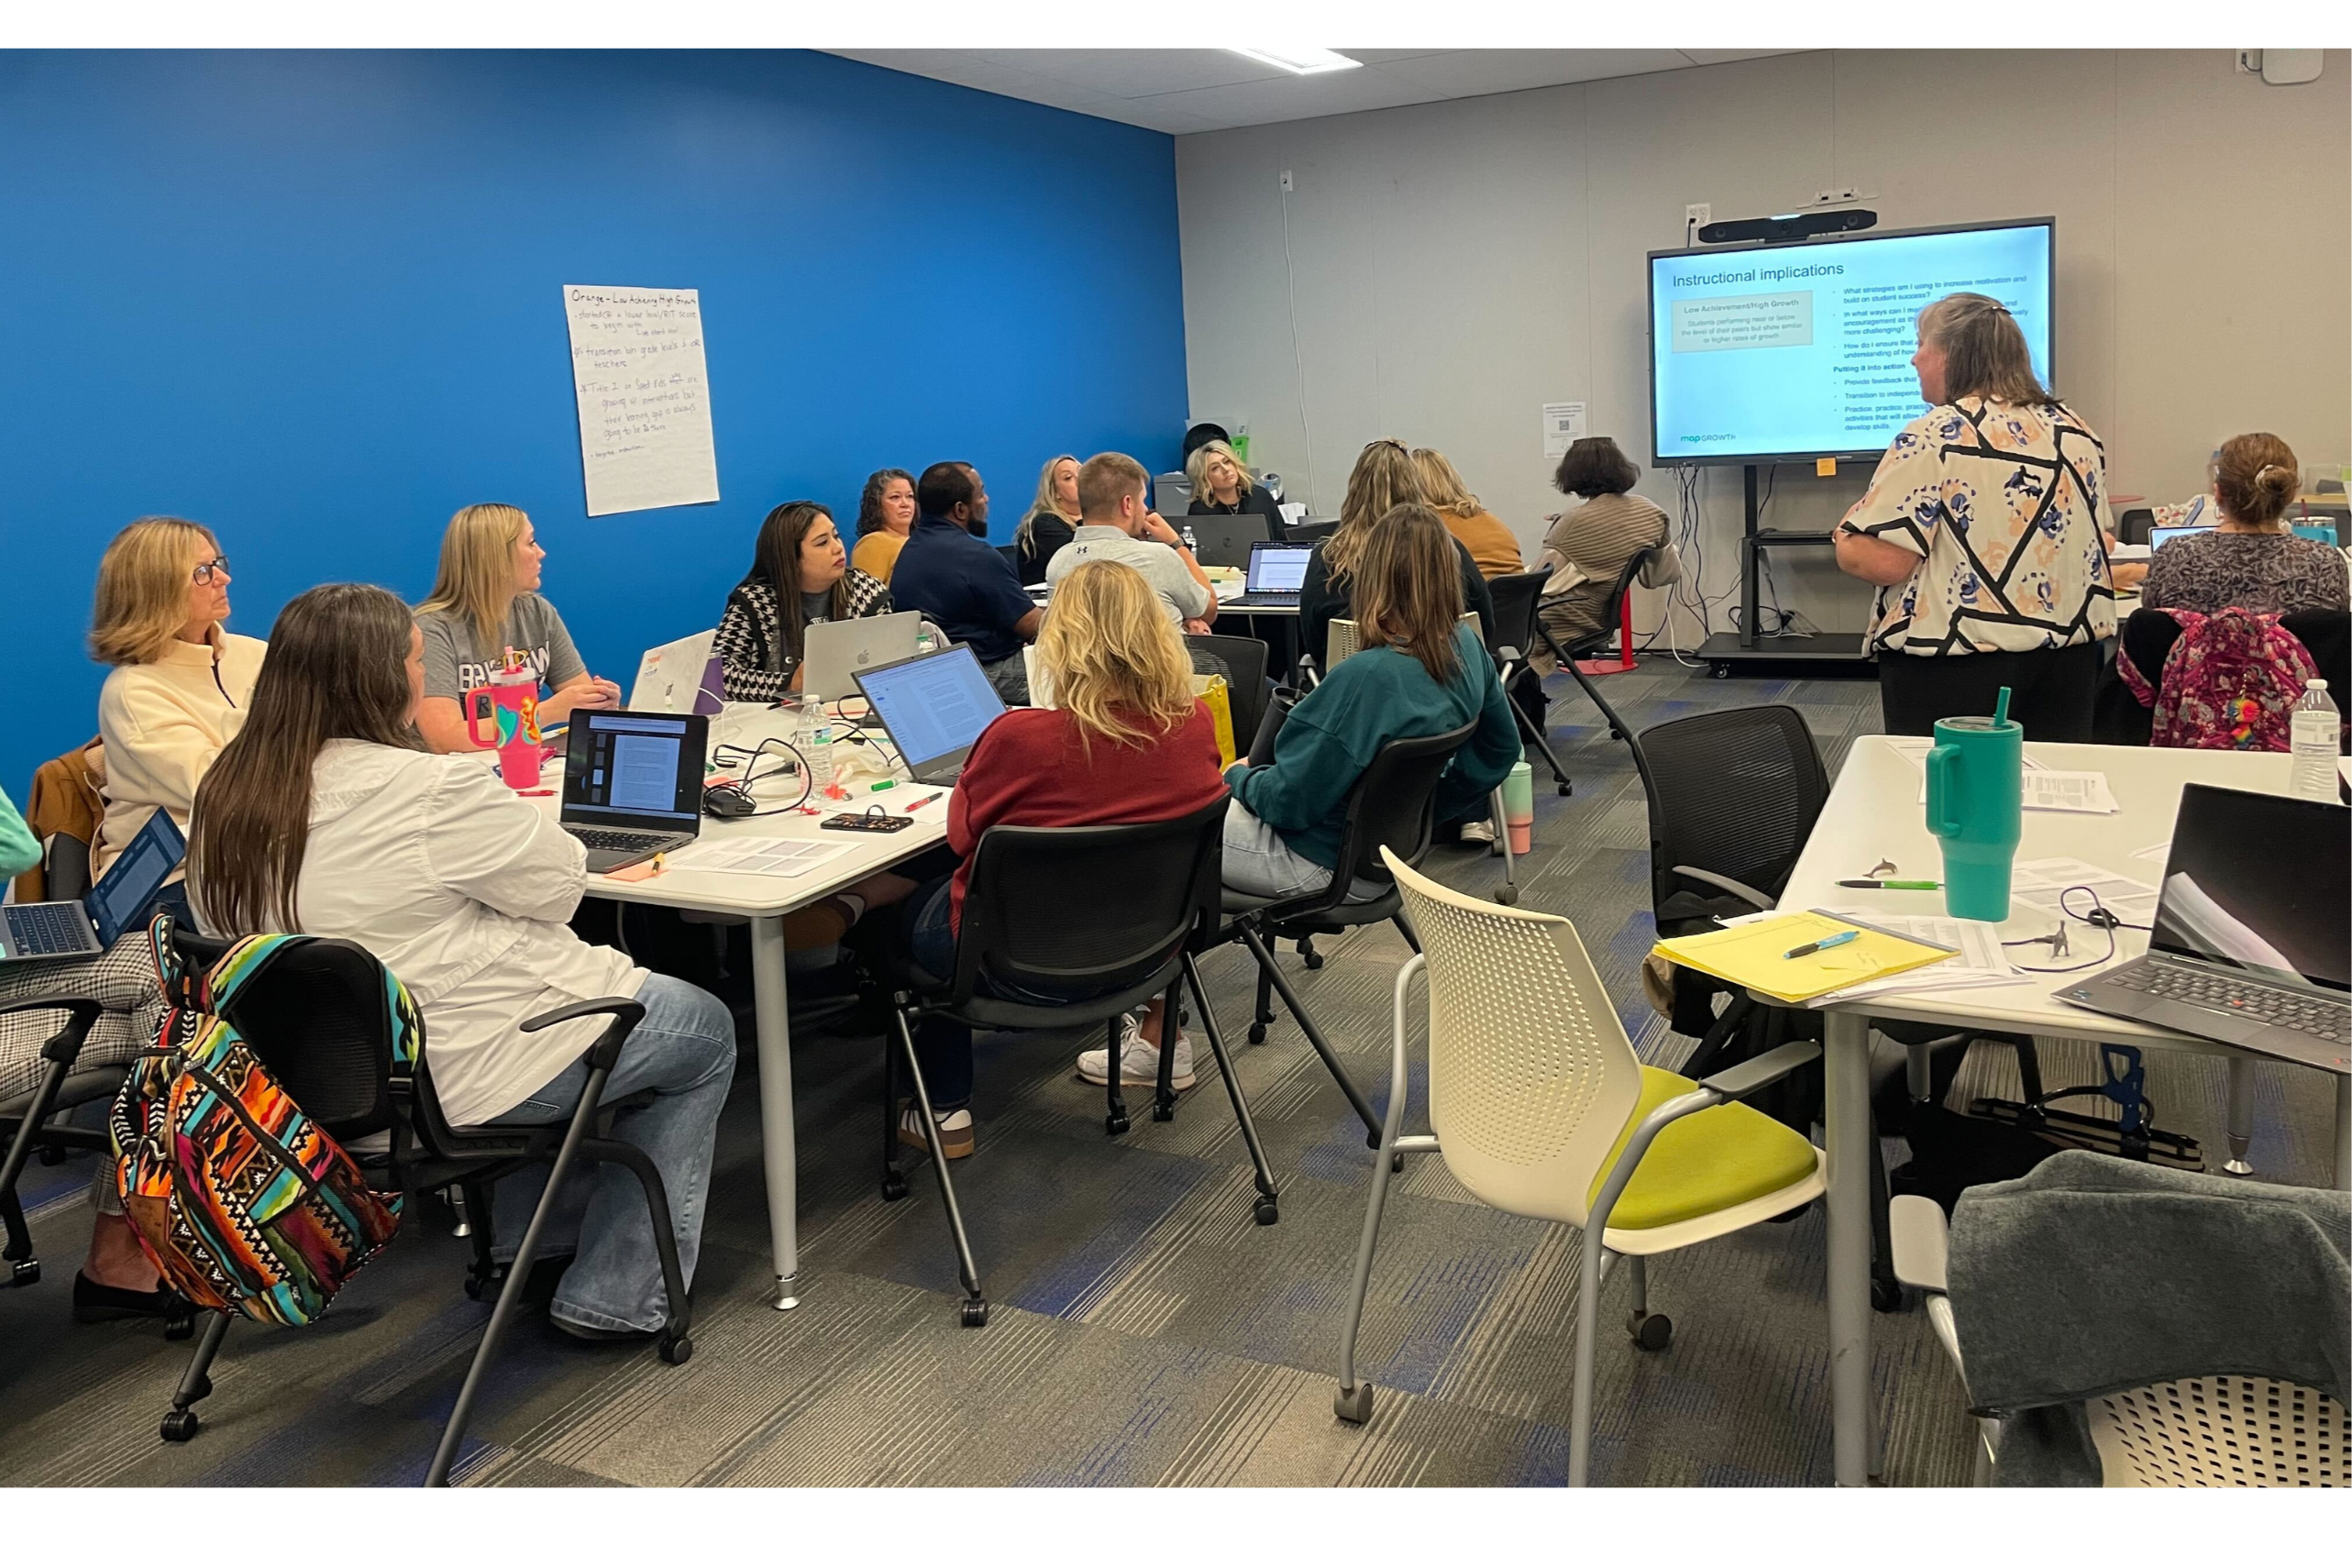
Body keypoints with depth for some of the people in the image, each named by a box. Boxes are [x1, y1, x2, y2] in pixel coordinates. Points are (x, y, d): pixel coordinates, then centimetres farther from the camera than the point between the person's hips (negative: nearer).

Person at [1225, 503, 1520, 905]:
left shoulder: (1366, 678, -33)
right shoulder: (1466, 646, -9)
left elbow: (1287, 801, -24)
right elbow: (1501, 748, 7)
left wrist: (1238, 777, -4)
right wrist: (1433, 809, 14)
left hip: (1325, 865, -8)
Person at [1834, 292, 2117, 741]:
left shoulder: (1935, 436, -13)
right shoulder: (2074, 430, 9)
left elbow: (1882, 562, -17)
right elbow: (2100, 541, 17)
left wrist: (1847, 533, 2)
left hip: (1957, 667, -6)